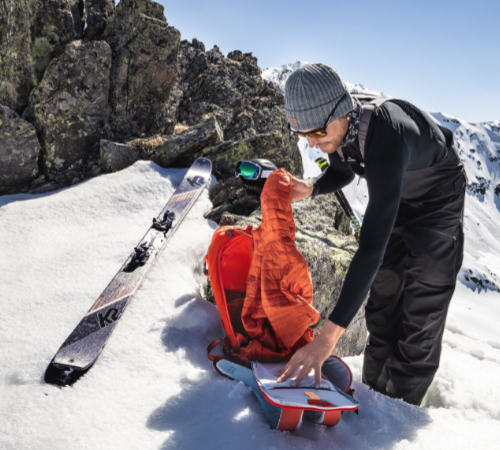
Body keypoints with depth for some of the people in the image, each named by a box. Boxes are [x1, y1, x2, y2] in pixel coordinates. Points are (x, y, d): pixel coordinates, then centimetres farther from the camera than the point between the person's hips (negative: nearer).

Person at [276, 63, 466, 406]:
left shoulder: (386, 138, -44)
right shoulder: (336, 127, -20)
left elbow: (372, 246, -50)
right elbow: (343, 173, 4)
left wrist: (329, 336, -52)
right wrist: (310, 188, -21)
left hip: (437, 205, -7)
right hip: (395, 201, 7)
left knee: (419, 322, -7)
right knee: (382, 304, 13)